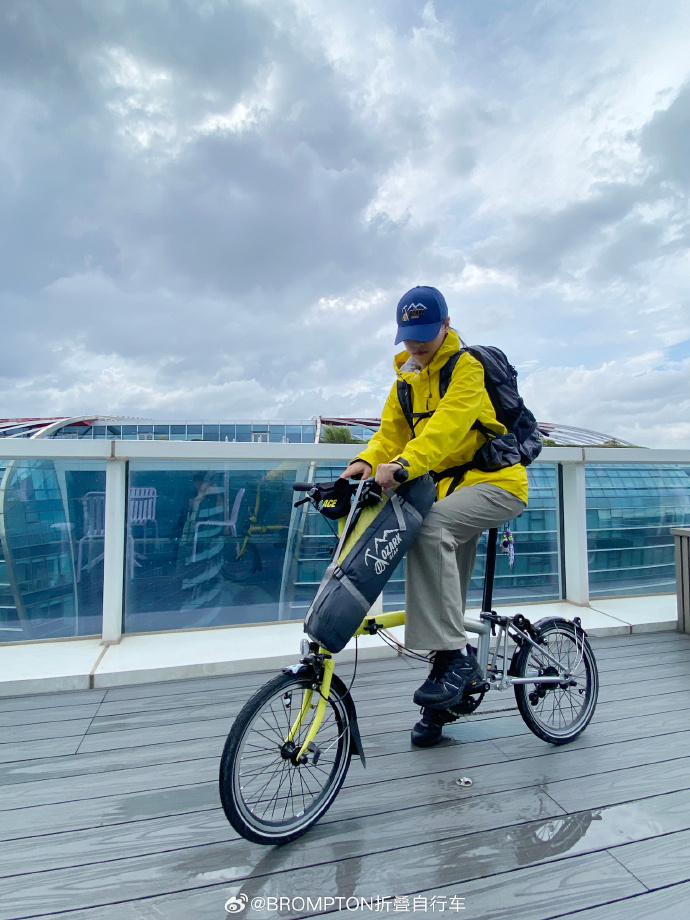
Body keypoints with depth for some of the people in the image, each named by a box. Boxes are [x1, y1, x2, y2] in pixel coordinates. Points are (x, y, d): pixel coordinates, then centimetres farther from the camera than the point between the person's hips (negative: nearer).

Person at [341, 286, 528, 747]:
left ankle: (455, 654, -24)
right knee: (447, 591, 7)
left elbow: (448, 424, -27)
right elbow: (391, 431, 0)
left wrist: (404, 464, -43)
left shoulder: (467, 367, -9)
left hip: (496, 481, -7)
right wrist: (366, 462, -22)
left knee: (429, 527, -35)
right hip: (451, 485, 7)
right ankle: (442, 703, 24)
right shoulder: (407, 380, 12)